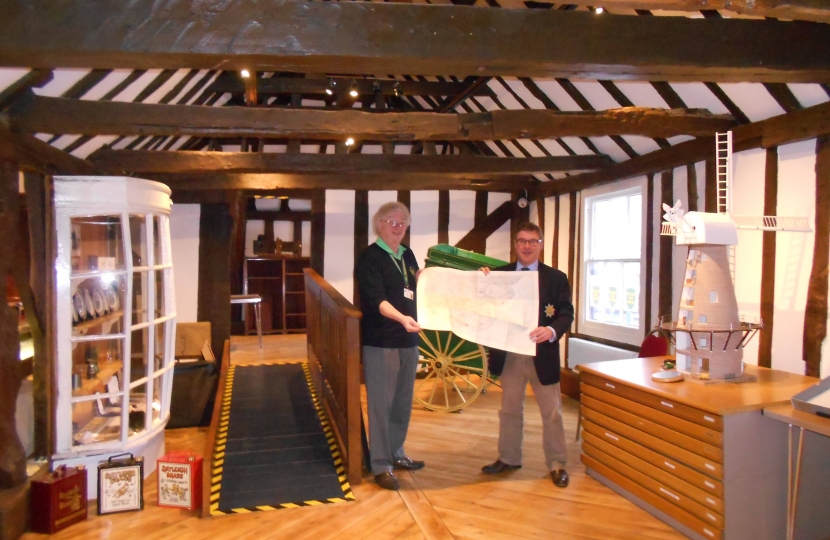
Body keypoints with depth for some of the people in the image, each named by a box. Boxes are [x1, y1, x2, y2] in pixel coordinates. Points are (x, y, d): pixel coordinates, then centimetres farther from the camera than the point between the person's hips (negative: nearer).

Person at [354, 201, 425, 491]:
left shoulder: (407, 255, 12)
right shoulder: (370, 257, -10)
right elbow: (376, 299, -23)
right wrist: (402, 318, -38)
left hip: (408, 339, 7)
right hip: (381, 341, -7)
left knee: (403, 401, 15)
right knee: (381, 403, -1)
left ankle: (396, 453, 30)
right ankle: (380, 465, 8)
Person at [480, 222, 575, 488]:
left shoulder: (556, 278, 0)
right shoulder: (499, 274, 4)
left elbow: (566, 313, -5)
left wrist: (552, 331, -24)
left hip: (543, 353, -2)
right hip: (509, 353, 2)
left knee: (551, 412, 7)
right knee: (509, 409, 15)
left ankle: (557, 464, 21)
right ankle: (508, 458, 30)